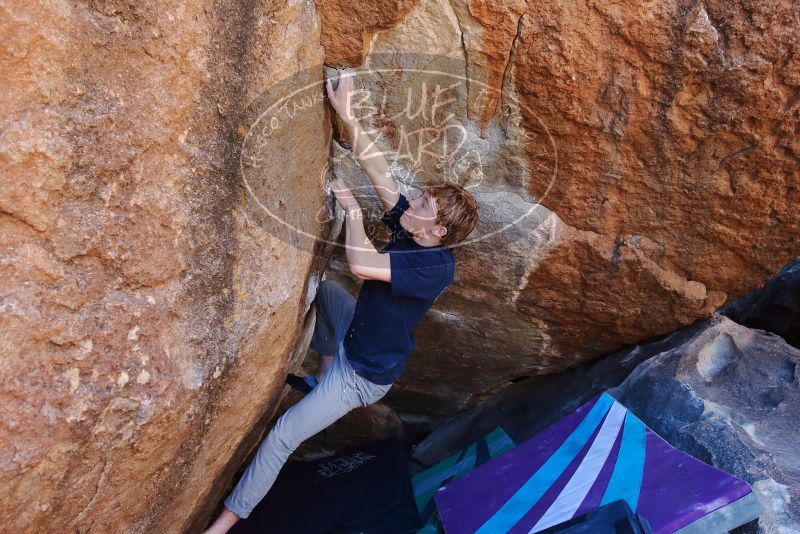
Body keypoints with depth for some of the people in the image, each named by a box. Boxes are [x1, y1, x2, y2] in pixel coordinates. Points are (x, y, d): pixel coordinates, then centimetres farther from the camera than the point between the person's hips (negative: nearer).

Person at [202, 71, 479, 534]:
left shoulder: (437, 266, -33)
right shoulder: (412, 230, -10)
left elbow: (362, 265, -45)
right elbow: (378, 171, -10)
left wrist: (352, 208, -29)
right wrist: (347, 114, -15)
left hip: (365, 373, -8)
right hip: (357, 335, 9)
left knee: (281, 437, -7)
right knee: (322, 286, 28)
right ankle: (322, 380, 36)